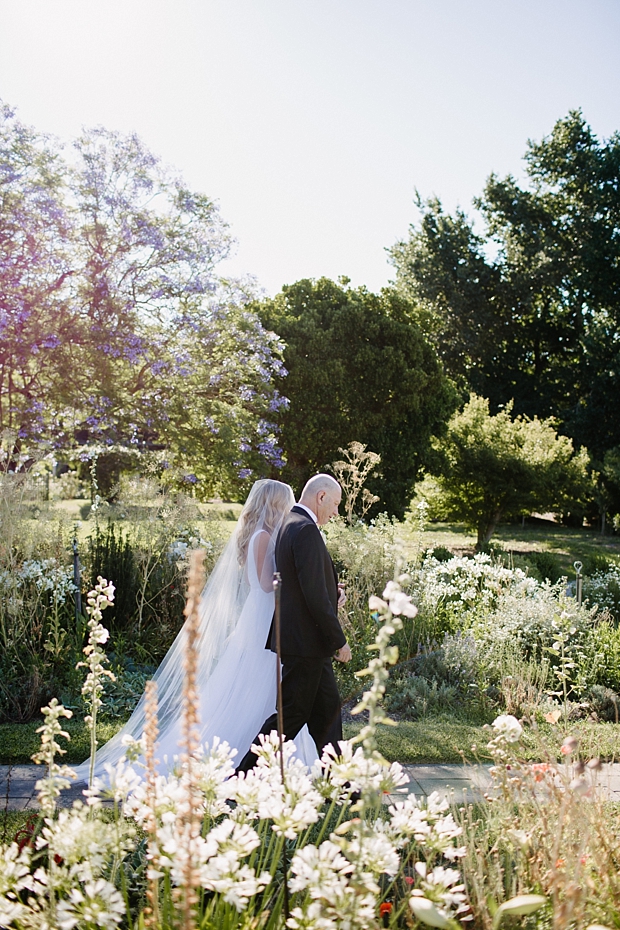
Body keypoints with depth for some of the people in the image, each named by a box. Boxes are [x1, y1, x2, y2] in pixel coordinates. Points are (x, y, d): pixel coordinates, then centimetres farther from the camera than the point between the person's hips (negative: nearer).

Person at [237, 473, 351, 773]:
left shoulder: (289, 525, 14)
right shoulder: (306, 529, -18)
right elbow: (314, 593, -23)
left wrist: (331, 593, 8)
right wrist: (339, 641, -16)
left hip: (309, 641, 10)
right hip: (304, 640, -10)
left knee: (327, 709, 15)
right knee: (290, 715, -2)